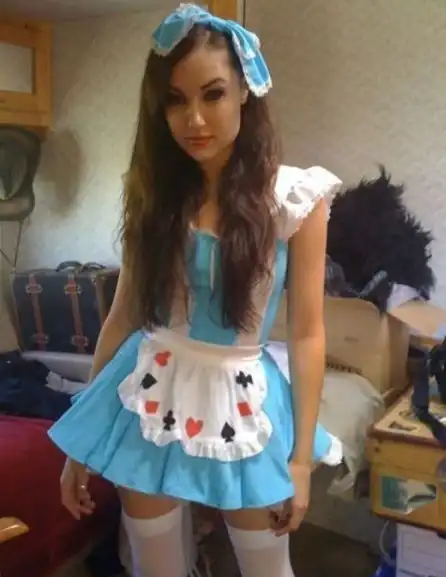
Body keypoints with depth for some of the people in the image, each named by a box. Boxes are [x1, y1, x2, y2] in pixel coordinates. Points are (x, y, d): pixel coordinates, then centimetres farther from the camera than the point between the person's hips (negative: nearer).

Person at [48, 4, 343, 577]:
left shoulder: (295, 197, -10)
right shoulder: (151, 192, -2)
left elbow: (306, 334, -7)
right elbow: (124, 314, 2)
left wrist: (302, 456, -5)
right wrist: (82, 438, 4)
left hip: (242, 406, -1)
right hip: (152, 398, 2)